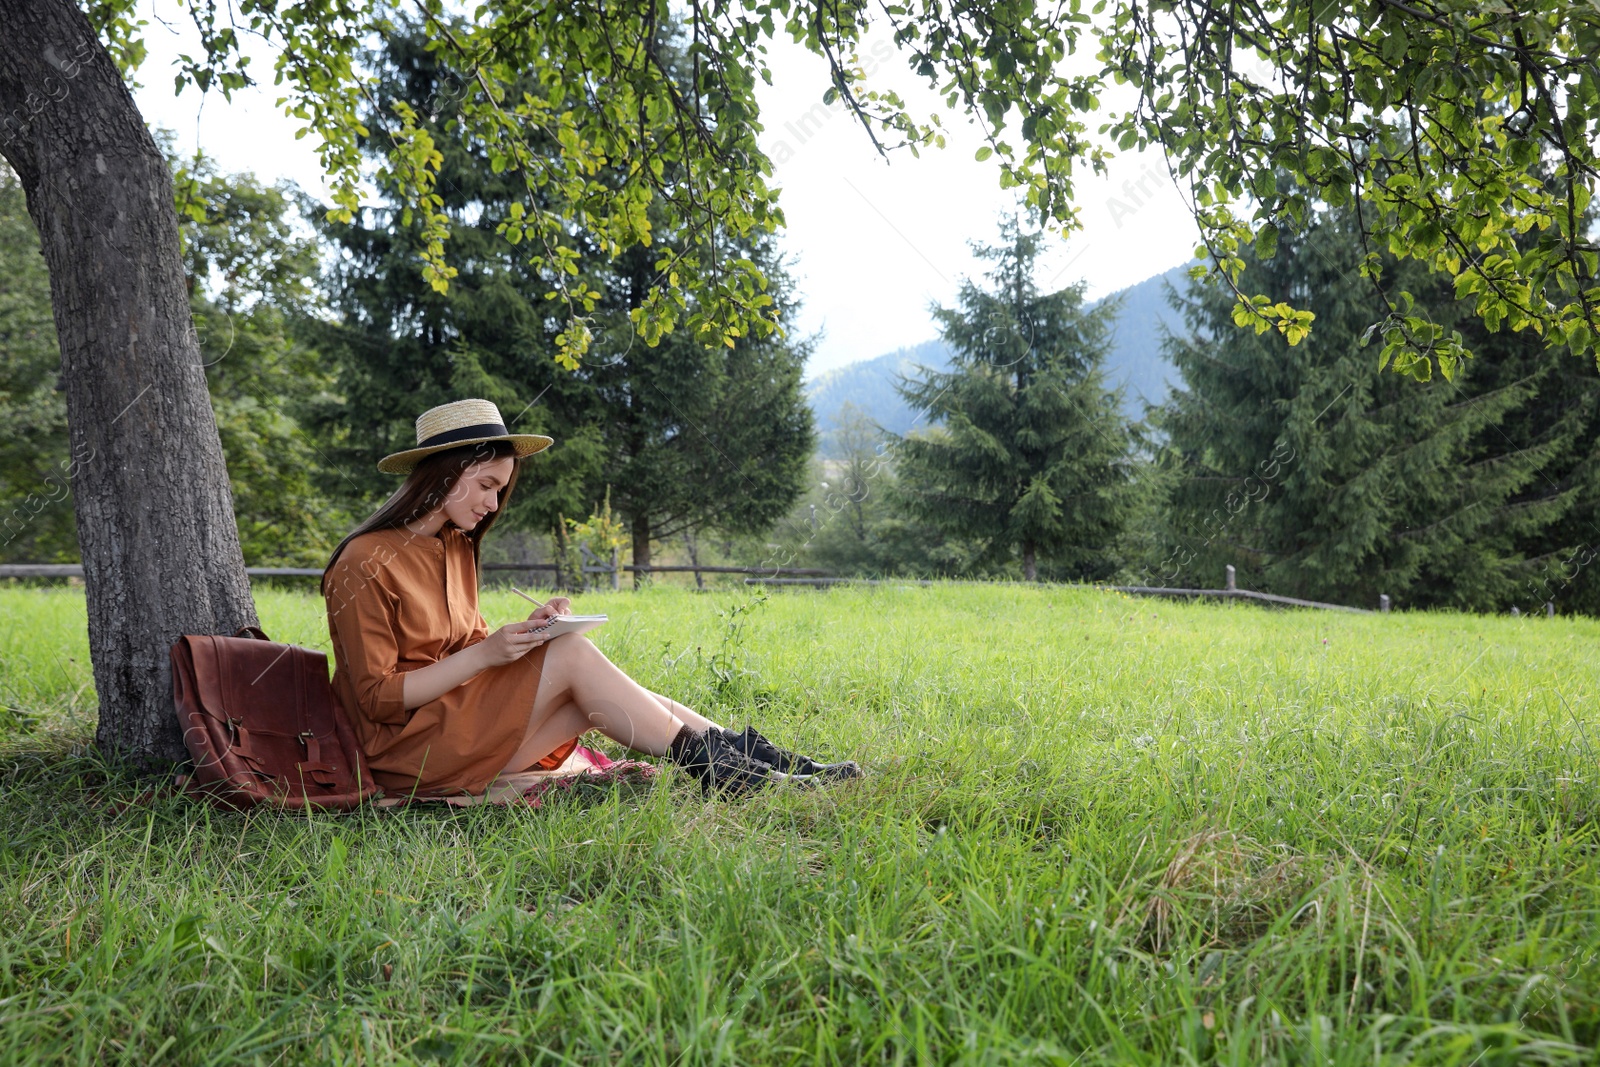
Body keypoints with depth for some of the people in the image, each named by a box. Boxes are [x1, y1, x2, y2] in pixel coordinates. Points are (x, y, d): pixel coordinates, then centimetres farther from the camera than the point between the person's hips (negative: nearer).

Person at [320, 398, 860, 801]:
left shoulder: (454, 545, 11)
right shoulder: (367, 564, -15)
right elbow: (379, 698, -16)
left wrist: (525, 630, -6)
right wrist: (484, 653, -22)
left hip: (463, 716, 8)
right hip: (406, 750, -8)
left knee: (595, 693, -12)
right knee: (572, 654, -22)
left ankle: (768, 760, -14)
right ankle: (709, 765, -16)